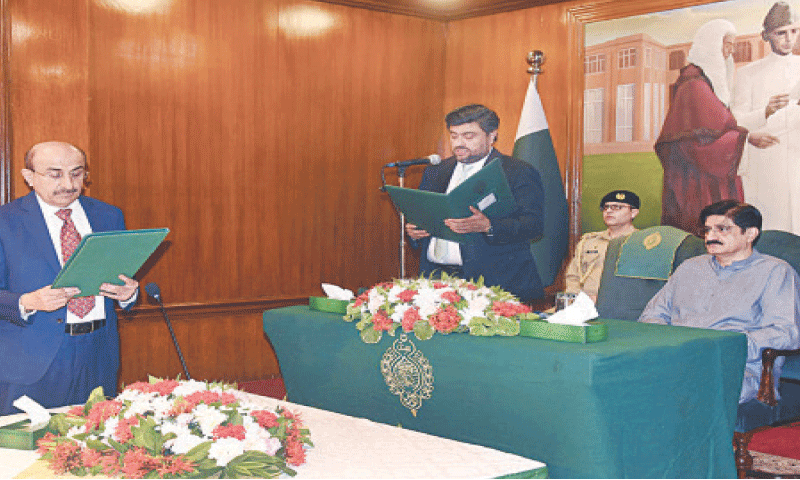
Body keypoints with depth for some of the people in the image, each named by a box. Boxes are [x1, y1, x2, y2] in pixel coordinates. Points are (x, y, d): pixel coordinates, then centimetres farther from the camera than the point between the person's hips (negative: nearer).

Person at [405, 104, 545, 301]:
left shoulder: (520, 173, 1)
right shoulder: (435, 172, 19)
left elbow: (534, 224, -9)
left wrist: (488, 227, -26)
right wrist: (413, 230, 0)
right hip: (435, 276, 5)